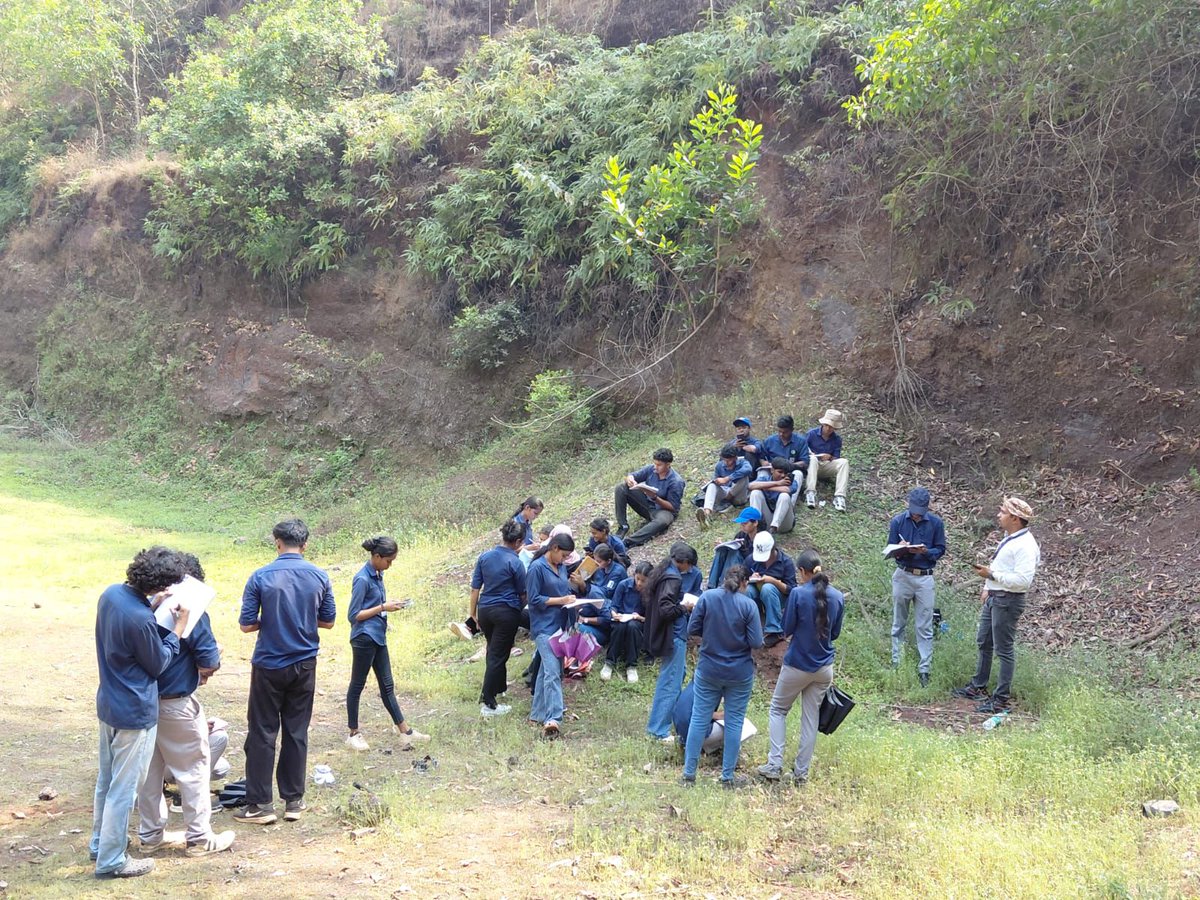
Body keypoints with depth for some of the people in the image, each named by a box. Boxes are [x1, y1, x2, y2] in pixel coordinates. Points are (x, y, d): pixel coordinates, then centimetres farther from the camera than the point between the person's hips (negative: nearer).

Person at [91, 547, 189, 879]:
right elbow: (158, 664, -14)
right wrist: (179, 627, -5)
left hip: (108, 703, 9)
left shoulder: (111, 594, -5)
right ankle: (111, 860, 16)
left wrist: (153, 606, 4)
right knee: (123, 787, 5)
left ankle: (100, 842, 40)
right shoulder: (140, 619, -30)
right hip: (134, 712, -9)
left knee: (106, 778, 24)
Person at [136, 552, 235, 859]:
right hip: (176, 705, -6)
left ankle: (150, 835, 27)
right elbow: (209, 664, -15)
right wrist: (205, 672, 7)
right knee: (194, 770, 6)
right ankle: (200, 838, 13)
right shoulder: (192, 613, -17)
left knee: (150, 770, 17)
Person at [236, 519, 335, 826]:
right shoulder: (319, 577, -3)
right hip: (304, 665, 2)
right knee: (297, 732, 10)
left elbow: (246, 624, -9)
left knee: (262, 733, 5)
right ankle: (294, 800, 15)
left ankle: (260, 804, 7)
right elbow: (328, 621, 5)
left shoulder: (261, 577, -11)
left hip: (269, 666, -2)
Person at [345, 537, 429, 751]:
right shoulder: (362, 579, -18)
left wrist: (390, 604, 2)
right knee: (357, 685, 5)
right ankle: (353, 734, 16)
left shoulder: (377, 575, 8)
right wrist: (383, 608, -18)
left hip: (378, 637, 9)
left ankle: (405, 732, 14)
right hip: (364, 638, -9)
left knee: (387, 685, 11)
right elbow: (354, 615, -18)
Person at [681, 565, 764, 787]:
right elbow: (756, 642, -13)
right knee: (734, 722, 9)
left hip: (708, 669, 2)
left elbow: (692, 629, -4)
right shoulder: (748, 605, -12)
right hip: (739, 673, -1)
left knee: (699, 718, 8)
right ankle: (728, 776, 16)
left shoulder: (707, 597, -7)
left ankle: (689, 773, 13)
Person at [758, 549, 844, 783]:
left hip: (798, 665, -4)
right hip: (824, 667, 4)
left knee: (778, 710, 12)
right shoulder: (837, 596, -1)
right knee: (811, 717, 12)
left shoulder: (798, 593, -16)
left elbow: (787, 629, -8)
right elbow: (835, 633, 9)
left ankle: (775, 765, 5)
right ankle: (802, 771, 15)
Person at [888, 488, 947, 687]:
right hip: (902, 576, 1)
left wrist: (925, 551, -18)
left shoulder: (936, 523, -1)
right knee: (898, 624, 10)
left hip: (925, 578, -1)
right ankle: (896, 664, 19)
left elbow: (941, 550, 3)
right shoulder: (897, 521, -1)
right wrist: (900, 550, -20)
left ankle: (924, 669, 2)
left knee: (924, 627, -1)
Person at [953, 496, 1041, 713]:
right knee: (984, 643, 20)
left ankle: (1002, 699, 7)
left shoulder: (1025, 546, -21)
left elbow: (1023, 580, -28)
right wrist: (987, 588, 17)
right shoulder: (1009, 539, 11)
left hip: (1007, 601, -10)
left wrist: (992, 575, -24)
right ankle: (978, 687, 35)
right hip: (993, 598, 10)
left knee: (1004, 650, -2)